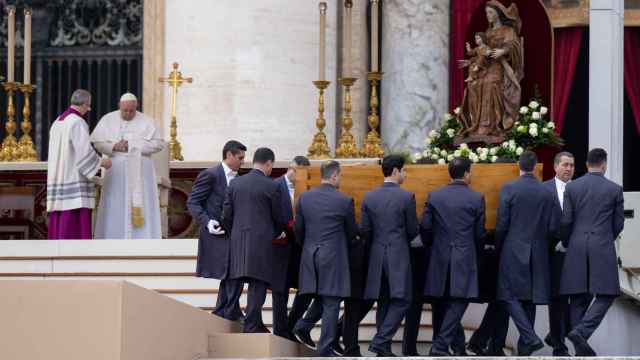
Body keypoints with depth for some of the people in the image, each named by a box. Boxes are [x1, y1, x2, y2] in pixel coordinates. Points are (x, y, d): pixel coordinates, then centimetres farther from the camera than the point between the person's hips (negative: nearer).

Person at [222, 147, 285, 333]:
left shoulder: (235, 183, 6)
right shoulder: (271, 186, -7)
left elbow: (226, 215, 6)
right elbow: (278, 218, 1)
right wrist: (276, 234, 20)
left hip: (238, 241, 5)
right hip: (261, 242, -5)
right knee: (258, 284, -2)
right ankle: (251, 326, -5)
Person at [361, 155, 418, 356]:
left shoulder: (369, 198, 2)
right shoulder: (407, 197, -9)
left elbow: (364, 231, 3)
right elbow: (413, 230, -3)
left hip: (377, 256, 5)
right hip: (399, 255, -5)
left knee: (383, 302, 12)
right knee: (401, 300, -1)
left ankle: (384, 348, 13)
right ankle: (380, 341, -14)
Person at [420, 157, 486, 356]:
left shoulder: (434, 196, 1)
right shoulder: (476, 199, -5)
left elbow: (424, 227, 1)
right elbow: (479, 233, 0)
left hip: (440, 258, 3)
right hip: (465, 258, -3)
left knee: (441, 303, 14)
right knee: (458, 302, -1)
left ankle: (440, 344, 20)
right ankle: (441, 345, -11)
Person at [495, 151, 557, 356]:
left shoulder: (509, 189, -8)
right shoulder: (547, 193, 2)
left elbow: (502, 224, -7)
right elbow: (552, 227, 3)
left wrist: (498, 247, 8)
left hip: (513, 252, -4)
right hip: (538, 254, 4)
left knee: (511, 296, -2)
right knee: (530, 297, 12)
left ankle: (530, 338, -20)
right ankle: (525, 347, 14)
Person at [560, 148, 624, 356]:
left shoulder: (572, 187, 3)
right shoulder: (614, 189, 0)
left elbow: (566, 221, 2)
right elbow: (618, 224, 5)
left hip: (577, 247, 3)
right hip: (603, 248, -3)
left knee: (579, 298, 7)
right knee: (605, 295, 1)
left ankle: (581, 348, 6)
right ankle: (581, 331, -20)